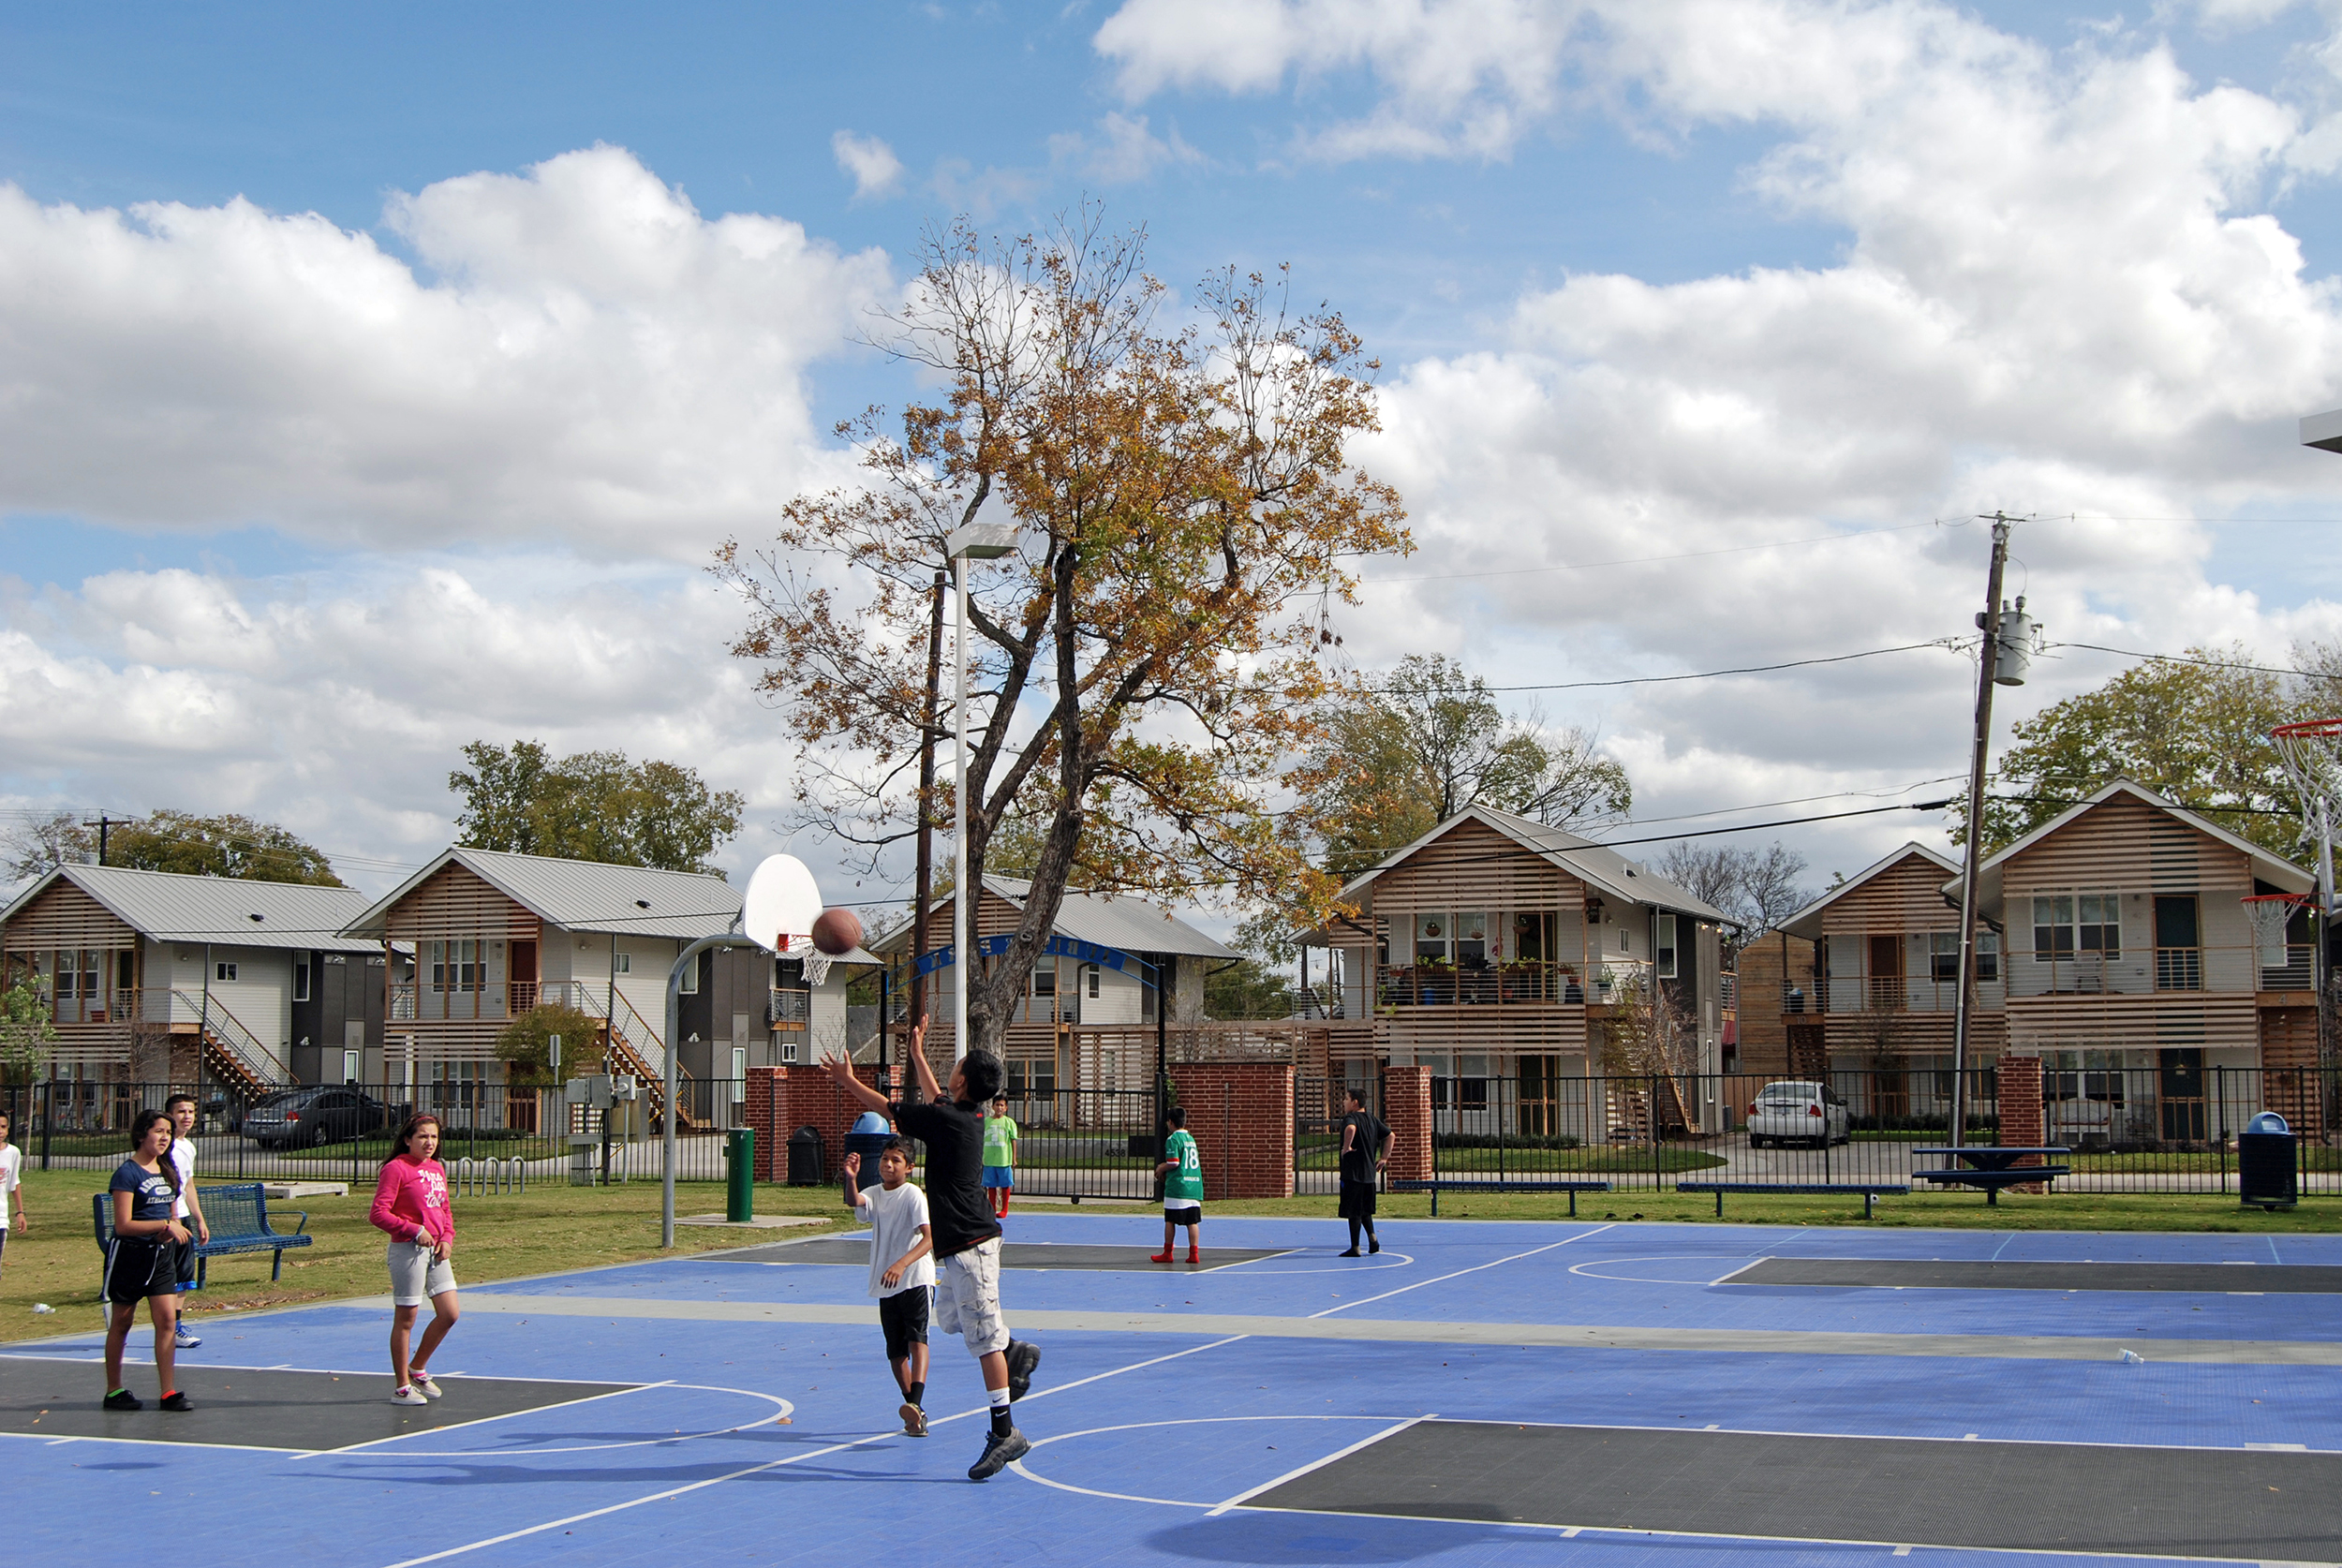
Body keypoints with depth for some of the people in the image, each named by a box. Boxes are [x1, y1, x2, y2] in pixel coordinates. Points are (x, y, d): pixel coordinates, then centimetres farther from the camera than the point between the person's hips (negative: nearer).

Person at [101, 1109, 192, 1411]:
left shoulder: (167, 1170, 9)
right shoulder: (127, 1173, -12)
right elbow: (123, 1225, -18)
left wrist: (172, 1231, 2)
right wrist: (164, 1225, -23)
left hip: (161, 1254, 6)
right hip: (129, 1254, -6)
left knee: (167, 1319, -3)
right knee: (120, 1324, 7)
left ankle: (169, 1392, -1)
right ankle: (114, 1391, 18)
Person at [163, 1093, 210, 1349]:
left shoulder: (189, 1146, 16)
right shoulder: (167, 1146, -13)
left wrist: (200, 1220, 25)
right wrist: (174, 1221, -24)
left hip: (182, 1217, 9)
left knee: (185, 1275, 12)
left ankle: (177, 1325, 19)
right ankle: (170, 1333, -3)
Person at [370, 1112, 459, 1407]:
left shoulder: (438, 1169, 14)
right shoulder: (396, 1168, -9)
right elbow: (378, 1213, -14)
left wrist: (447, 1239, 4)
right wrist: (414, 1231, -18)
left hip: (436, 1250, 8)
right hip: (408, 1250, -8)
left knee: (449, 1314, 6)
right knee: (405, 1319, 1)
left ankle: (417, 1369, 26)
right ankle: (402, 1387, 12)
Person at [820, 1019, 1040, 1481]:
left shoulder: (948, 1121, -18)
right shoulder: (970, 1115, 7)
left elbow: (888, 1109, -8)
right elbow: (936, 1098, 30)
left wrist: (847, 1080, 5)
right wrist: (917, 1054, 39)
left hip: (968, 1244, -10)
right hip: (960, 1242, 10)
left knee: (983, 1338, -7)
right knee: (950, 1318, 25)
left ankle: (1005, 1434, -5)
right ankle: (1017, 1353, 30)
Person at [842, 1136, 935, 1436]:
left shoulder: (913, 1195, -9)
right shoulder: (875, 1194, 7)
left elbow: (929, 1237, -20)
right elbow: (854, 1200, -16)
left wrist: (902, 1264, -35)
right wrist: (851, 1177, -37)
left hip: (915, 1279, -6)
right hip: (886, 1285, 6)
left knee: (917, 1339, -21)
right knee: (895, 1351, 8)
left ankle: (915, 1404, -34)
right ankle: (917, 1416, 19)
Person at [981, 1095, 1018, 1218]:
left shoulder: (1009, 1122, 2)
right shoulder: (986, 1121, 7)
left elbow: (1013, 1141, 3)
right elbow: (981, 1141, 12)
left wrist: (1014, 1159, -1)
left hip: (1004, 1160, -2)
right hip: (989, 1160, 2)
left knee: (1005, 1185, 4)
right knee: (991, 1185, 7)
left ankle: (1004, 1210, 14)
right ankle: (992, 1210, 15)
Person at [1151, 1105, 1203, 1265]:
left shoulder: (1172, 1140, -8)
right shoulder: (1191, 1138, 15)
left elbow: (1174, 1163, -16)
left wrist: (1161, 1169, 4)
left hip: (1176, 1187, -6)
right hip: (1194, 1186, 6)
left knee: (1170, 1221, 4)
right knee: (1193, 1222, 4)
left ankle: (1167, 1253, 11)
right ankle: (1194, 1253, 0)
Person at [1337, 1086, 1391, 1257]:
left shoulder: (1350, 1118, -12)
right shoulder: (1372, 1119, 12)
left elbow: (1351, 1128, -37)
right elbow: (1390, 1136, 18)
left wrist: (1346, 1147, -24)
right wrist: (1383, 1158, 18)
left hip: (1352, 1173, -8)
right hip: (1369, 1173, 8)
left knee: (1353, 1212, -1)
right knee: (1365, 1210, 20)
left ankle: (1355, 1248, 3)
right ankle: (1372, 1238, 7)